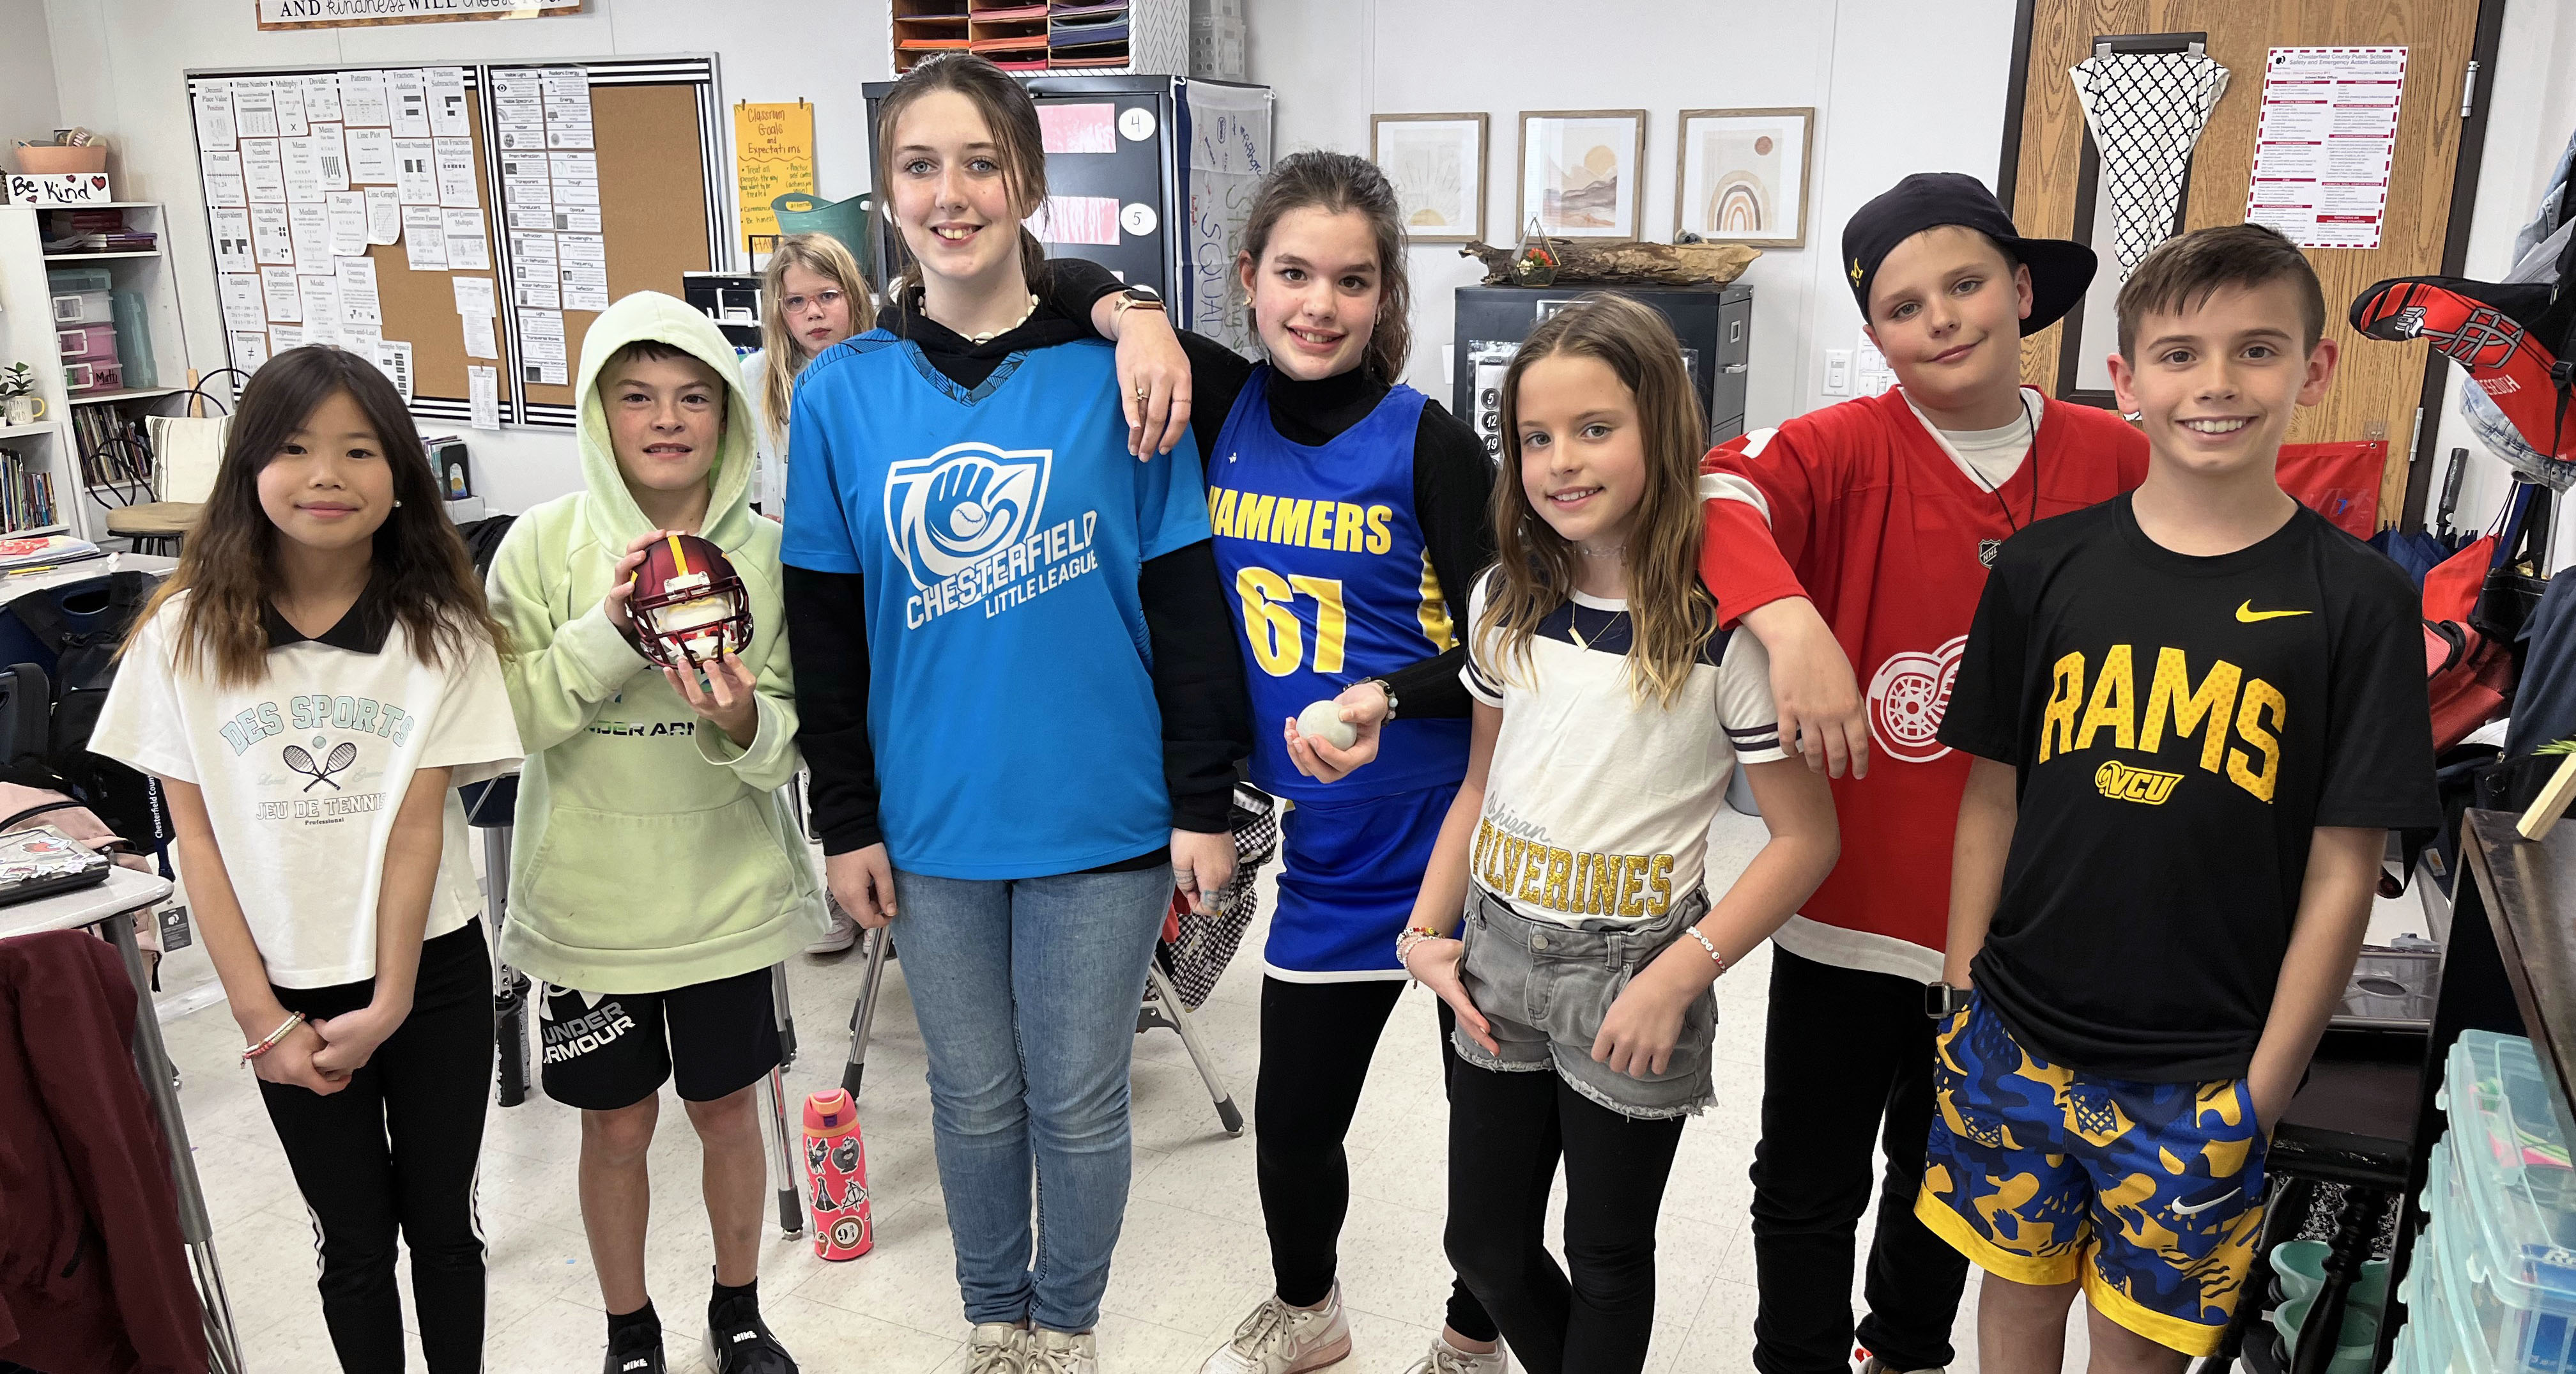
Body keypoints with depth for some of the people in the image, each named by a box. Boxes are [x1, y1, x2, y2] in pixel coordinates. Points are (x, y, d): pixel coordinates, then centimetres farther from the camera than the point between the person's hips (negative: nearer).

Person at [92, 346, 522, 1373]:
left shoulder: (438, 629, -7)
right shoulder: (187, 631, -6)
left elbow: (418, 826, -10)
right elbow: (197, 835, -4)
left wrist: (390, 1006, -11)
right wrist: (262, 1018, -6)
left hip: (429, 973, 0)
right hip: (287, 986, 1)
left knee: (441, 1222, 12)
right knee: (356, 1242, 13)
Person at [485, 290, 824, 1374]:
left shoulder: (764, 552, -5)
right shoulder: (546, 542, -7)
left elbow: (792, 743, -4)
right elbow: (508, 717, -11)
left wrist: (741, 720, -26)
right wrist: (609, 629, -24)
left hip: (728, 893, 1)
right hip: (590, 900, -1)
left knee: (728, 1109, 15)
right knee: (617, 1125, 14)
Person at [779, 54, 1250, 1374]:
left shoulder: (1114, 370, -7)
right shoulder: (841, 392, -1)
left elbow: (1186, 603, -5)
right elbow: (823, 629, 4)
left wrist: (1205, 799, -5)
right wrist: (846, 821, 4)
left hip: (1100, 818, -2)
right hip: (931, 821, 2)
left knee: (1078, 1102, 12)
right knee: (974, 1097, 17)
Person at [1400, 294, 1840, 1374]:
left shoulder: (1724, 626, -16)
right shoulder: (1505, 602, 1)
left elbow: (1805, 838, -13)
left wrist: (1677, 978, -18)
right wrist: (1426, 931, 4)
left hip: (1632, 970, -5)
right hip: (1498, 958, 5)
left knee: (1606, 1256, 14)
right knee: (1484, 1245, 17)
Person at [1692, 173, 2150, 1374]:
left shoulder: (2119, 466, -3)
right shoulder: (1845, 449, -11)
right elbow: (1712, 490, -31)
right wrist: (1792, 621, -46)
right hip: (1846, 903, -2)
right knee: (1811, 1180, 12)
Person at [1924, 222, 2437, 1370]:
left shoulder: (2355, 600, -8)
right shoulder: (2046, 567, -3)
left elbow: (2341, 874, -6)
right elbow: (1992, 799, 2)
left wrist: (2265, 1086, -6)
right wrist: (1963, 993, 1)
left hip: (2198, 1075, -1)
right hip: (2016, 1037, 2)